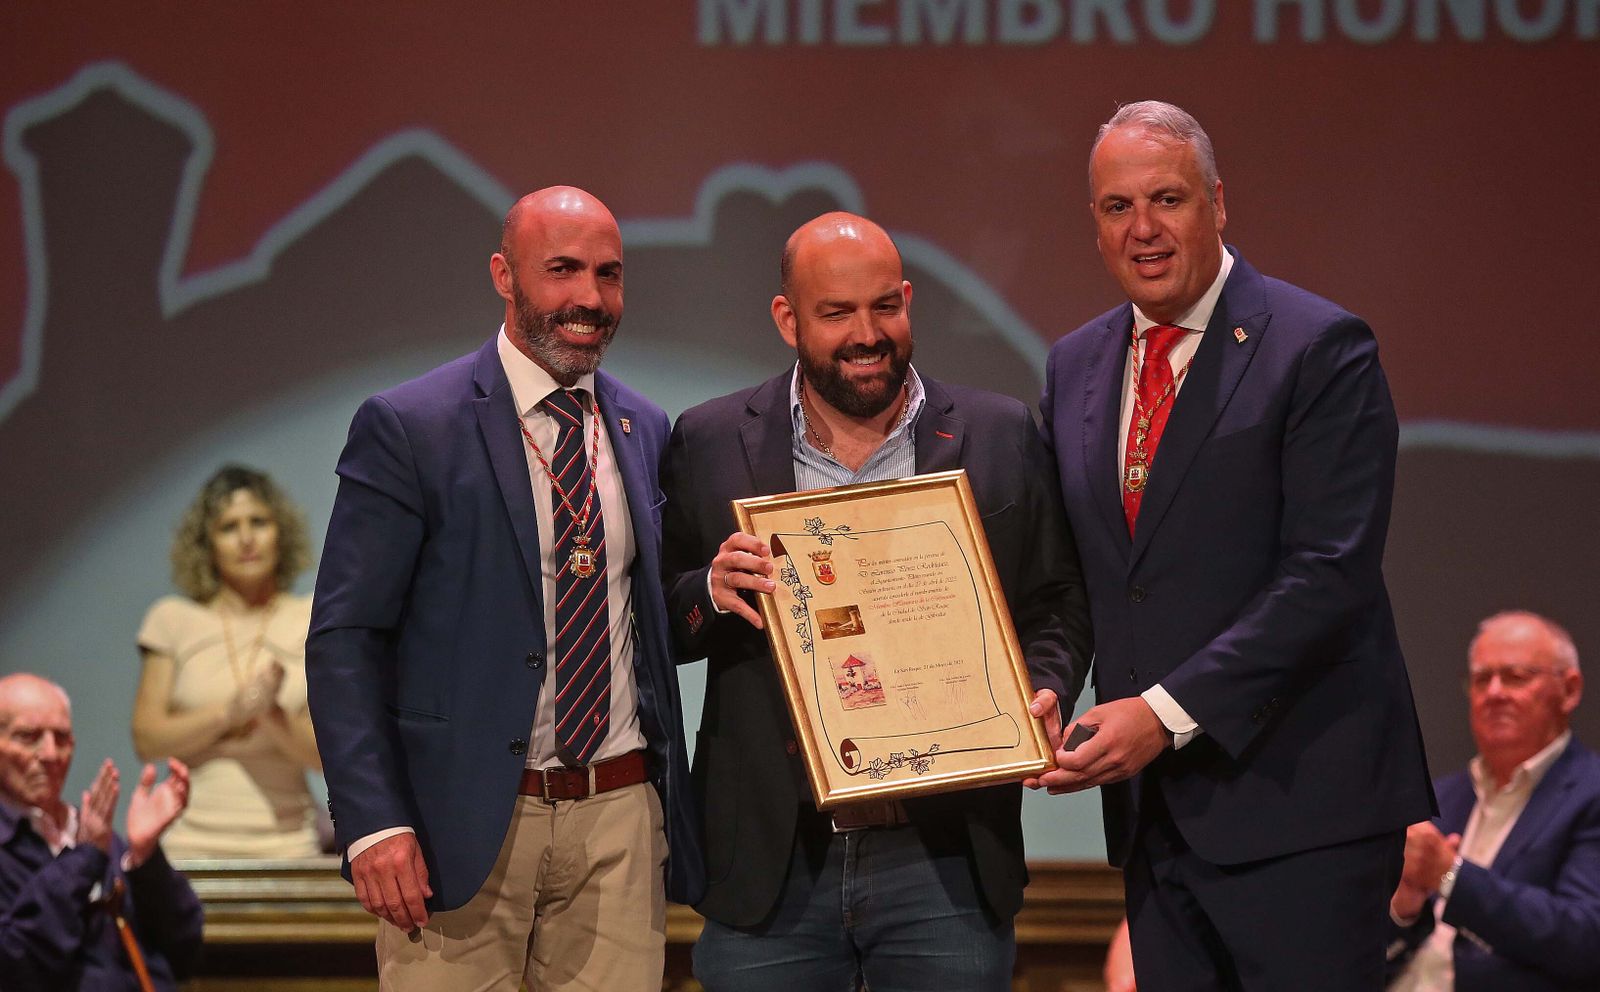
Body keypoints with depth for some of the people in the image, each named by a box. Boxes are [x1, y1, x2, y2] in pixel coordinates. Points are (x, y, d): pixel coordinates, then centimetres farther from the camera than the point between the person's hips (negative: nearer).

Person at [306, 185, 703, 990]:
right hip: (465, 828, -4)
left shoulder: (645, 432, 12)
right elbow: (343, 640, -7)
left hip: (620, 822, 4)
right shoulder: (409, 429, -5)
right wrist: (374, 823, -15)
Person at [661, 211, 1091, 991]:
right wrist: (711, 594, -14)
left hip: (948, 862, 0)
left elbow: (1056, 605, 10)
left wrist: (1042, 697, -10)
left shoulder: (1000, 438, 5)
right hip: (772, 867, 0)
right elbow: (653, 627, 7)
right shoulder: (711, 445, 4)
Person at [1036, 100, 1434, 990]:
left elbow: (1330, 573, -15)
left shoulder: (1320, 348, -7)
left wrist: (1169, 711, -19)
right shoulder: (1075, 367, 14)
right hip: (1155, 807, 6)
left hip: (1296, 795, -6)